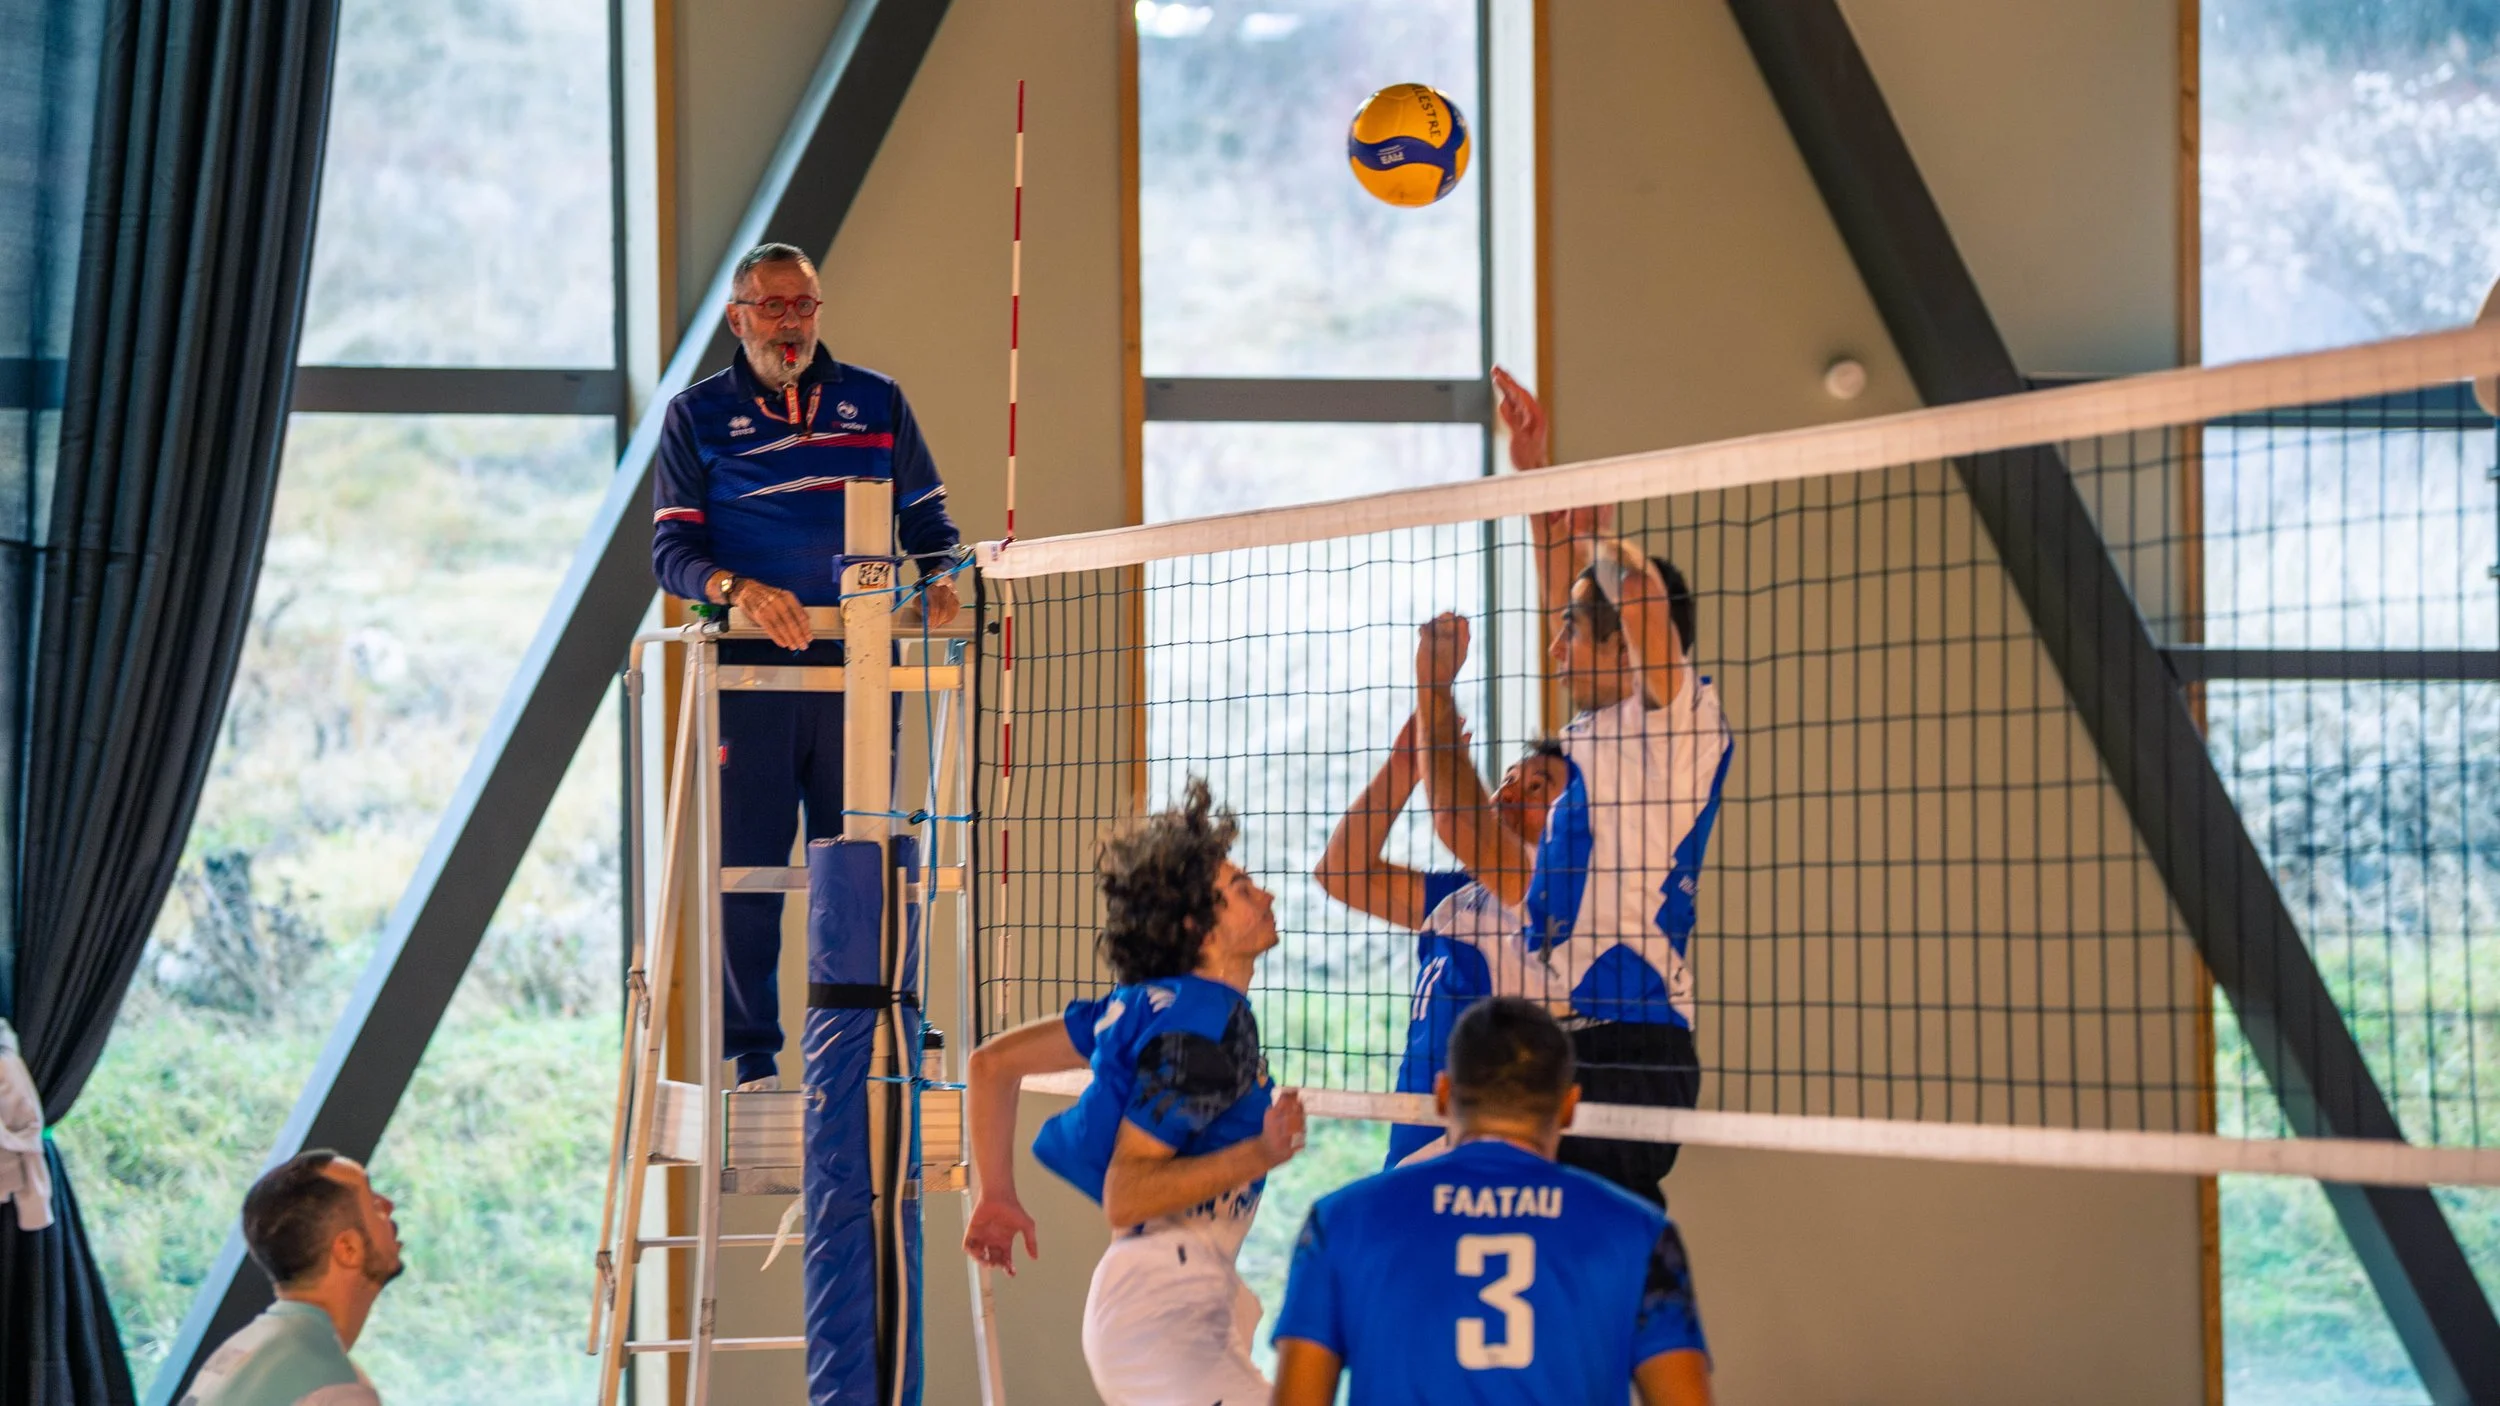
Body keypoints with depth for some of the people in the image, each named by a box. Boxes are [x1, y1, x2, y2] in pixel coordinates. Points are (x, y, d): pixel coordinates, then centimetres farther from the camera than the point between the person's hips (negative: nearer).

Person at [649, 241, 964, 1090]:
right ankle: (752, 1062, 4)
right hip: (746, 673, -1)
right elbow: (671, 548, 0)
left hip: (858, 670, 1)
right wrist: (738, 589, -19)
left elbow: (928, 520, 15)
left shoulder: (876, 403, 13)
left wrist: (938, 578, -7)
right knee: (744, 867, -3)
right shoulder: (697, 415, 8)